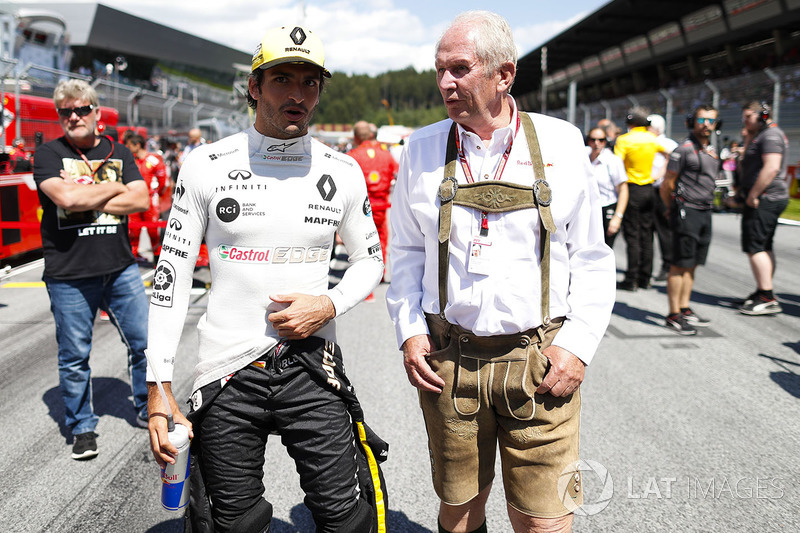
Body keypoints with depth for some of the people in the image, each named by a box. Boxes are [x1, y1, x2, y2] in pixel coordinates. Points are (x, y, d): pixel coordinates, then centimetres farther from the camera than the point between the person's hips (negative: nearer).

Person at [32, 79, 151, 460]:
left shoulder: (118, 153, 11)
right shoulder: (48, 154, 1)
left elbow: (141, 201, -3)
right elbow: (66, 198, -18)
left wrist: (86, 201, -10)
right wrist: (114, 188, -5)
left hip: (120, 268, 3)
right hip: (68, 275, -3)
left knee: (145, 341, 6)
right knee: (74, 357, 6)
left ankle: (147, 410, 27)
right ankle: (82, 429, 23)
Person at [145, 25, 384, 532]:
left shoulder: (343, 172, 2)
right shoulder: (206, 165, -3)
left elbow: (370, 258, 14)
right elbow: (172, 276, 0)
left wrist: (329, 305, -7)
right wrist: (159, 387, -3)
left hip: (311, 368, 1)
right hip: (227, 375, 0)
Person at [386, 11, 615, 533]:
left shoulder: (562, 143, 1)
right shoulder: (423, 149, 5)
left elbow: (592, 257, 4)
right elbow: (407, 252, 13)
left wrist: (578, 344, -5)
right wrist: (409, 331, 1)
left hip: (540, 363, -1)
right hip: (446, 360, 2)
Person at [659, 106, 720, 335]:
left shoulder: (712, 150, 16)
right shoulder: (684, 149, -9)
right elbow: (667, 184, -7)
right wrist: (672, 209, 3)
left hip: (705, 212, 8)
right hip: (686, 211, -8)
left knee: (692, 264, 12)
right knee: (680, 264, -7)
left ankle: (685, 308, 20)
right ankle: (674, 315, -3)